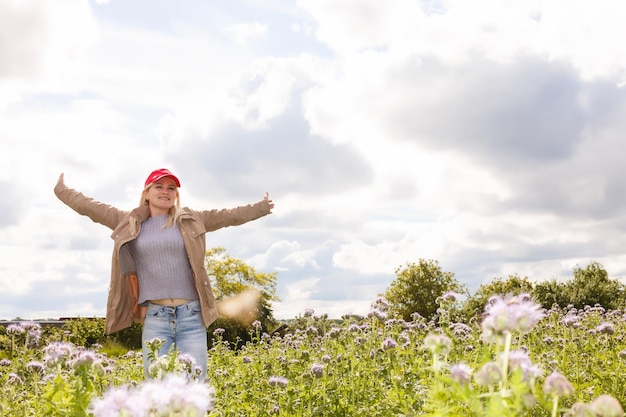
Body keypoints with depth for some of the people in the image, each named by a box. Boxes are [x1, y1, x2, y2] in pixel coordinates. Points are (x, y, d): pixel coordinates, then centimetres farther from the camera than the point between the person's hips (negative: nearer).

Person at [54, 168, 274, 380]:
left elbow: (229, 215, 18)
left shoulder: (191, 220, 11)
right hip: (154, 317, 0)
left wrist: (261, 207, 24)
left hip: (191, 315, 0)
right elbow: (90, 207, 19)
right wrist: (62, 191, 22)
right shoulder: (129, 222, 11)